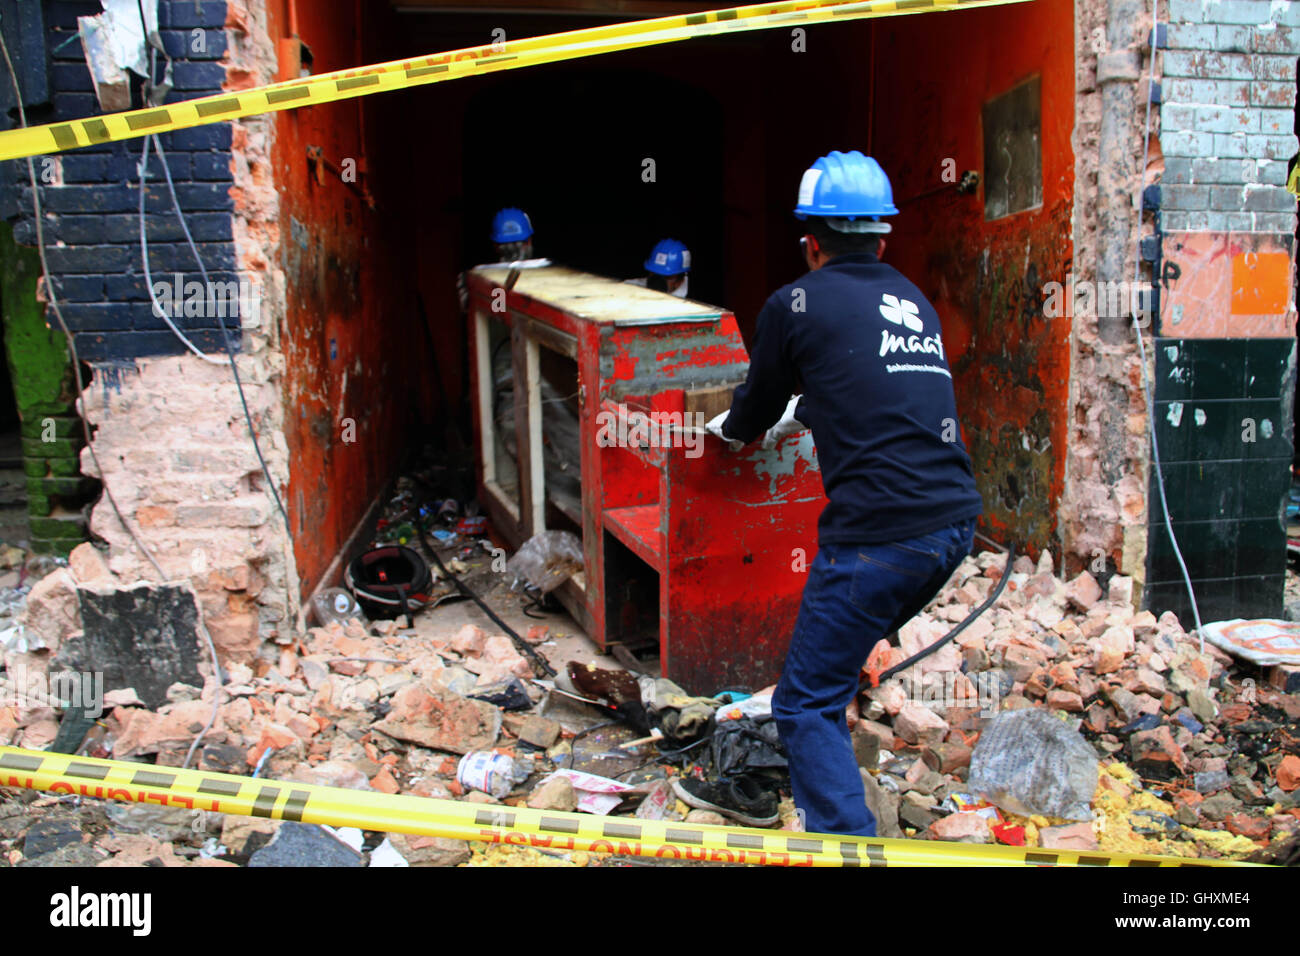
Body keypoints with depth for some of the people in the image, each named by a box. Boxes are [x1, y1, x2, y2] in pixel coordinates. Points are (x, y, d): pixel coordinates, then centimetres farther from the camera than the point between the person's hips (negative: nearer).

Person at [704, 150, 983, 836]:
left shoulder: (795, 304, 1)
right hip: (956, 522, 8)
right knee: (837, 659, 27)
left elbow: (756, 406, 15)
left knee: (806, 704, 1)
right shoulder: (915, 303, 19)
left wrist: (731, 428, 38)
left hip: (880, 533, -8)